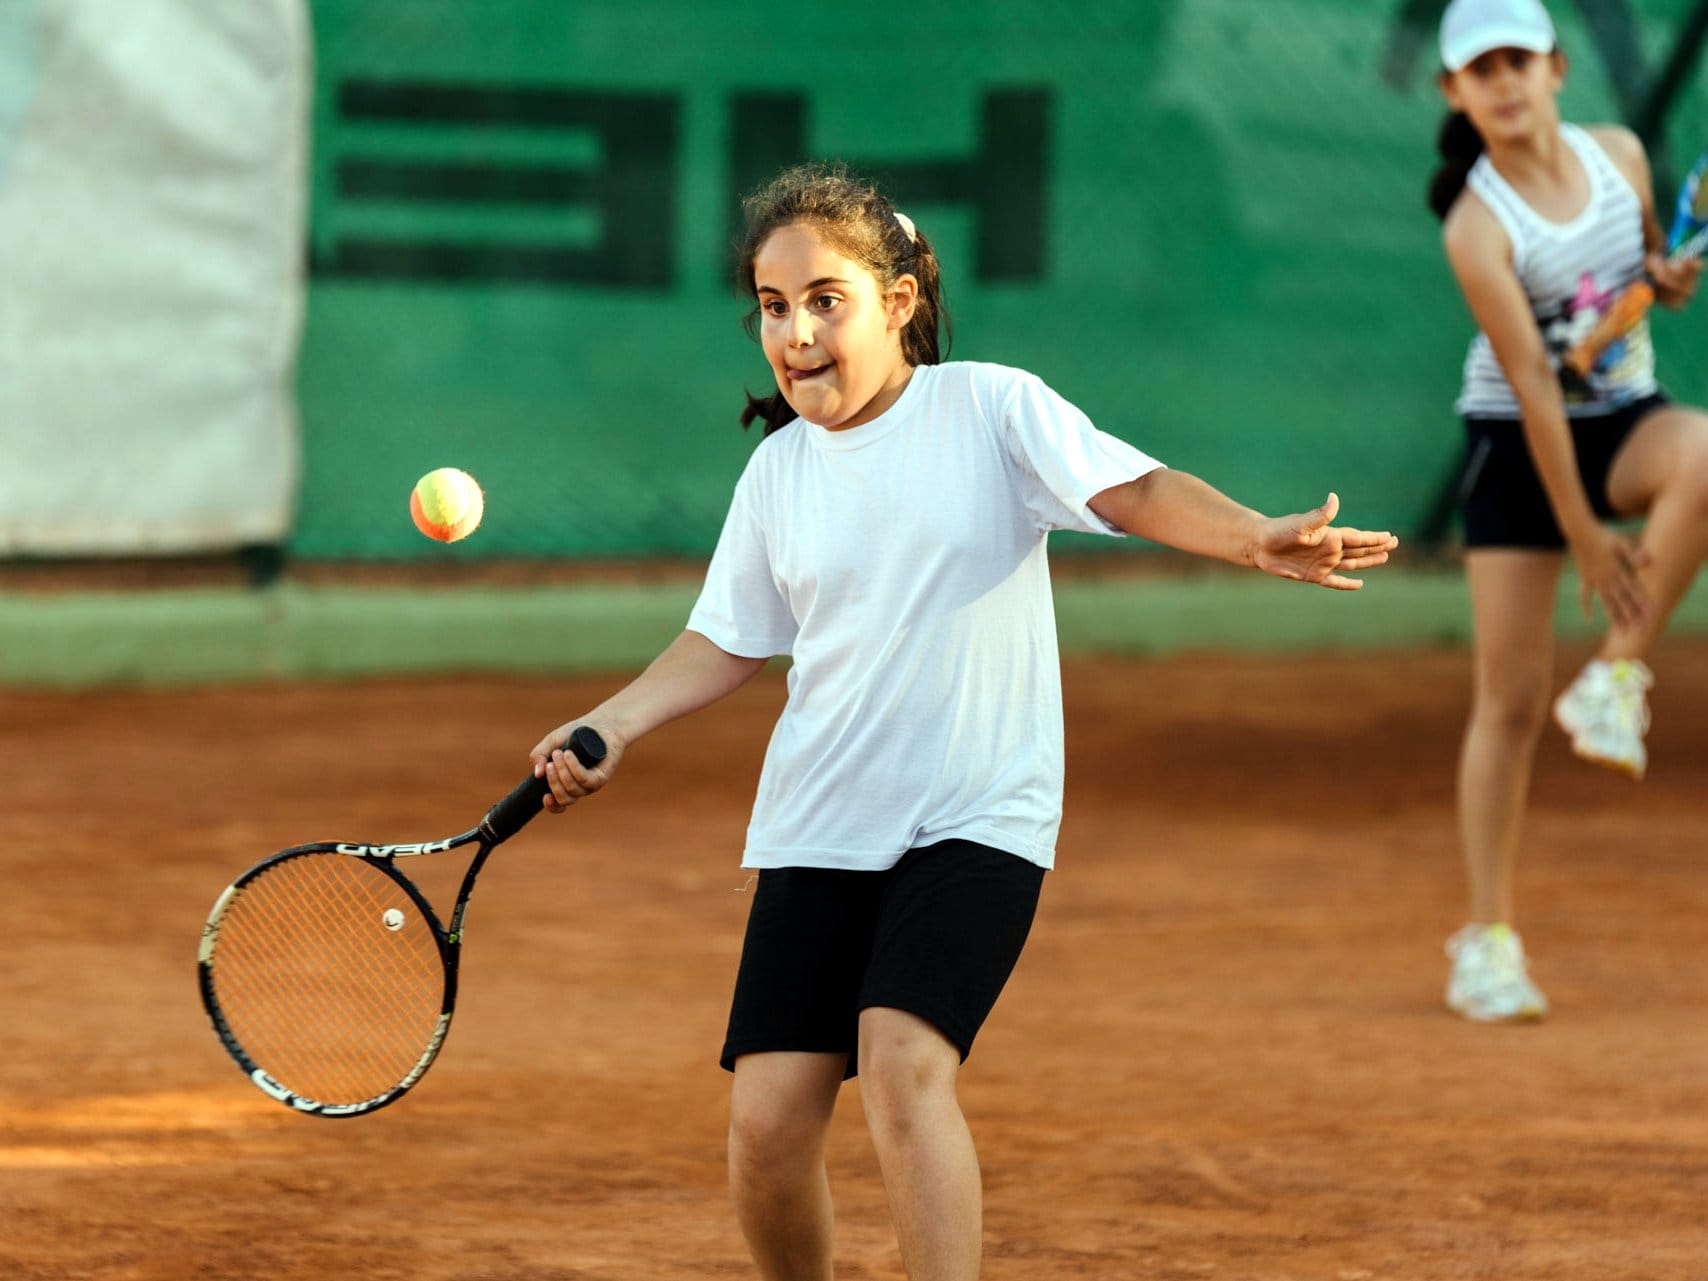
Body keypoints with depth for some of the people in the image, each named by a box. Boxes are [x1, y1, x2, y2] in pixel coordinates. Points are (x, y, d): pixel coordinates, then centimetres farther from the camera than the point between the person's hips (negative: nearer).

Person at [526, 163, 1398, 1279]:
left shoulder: (991, 407, -3)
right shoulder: (778, 472, 9)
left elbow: (1137, 491, -12)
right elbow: (728, 643, 20)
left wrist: (1257, 539, -30)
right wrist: (609, 727, 6)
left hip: (977, 815, -4)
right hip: (818, 829, 4)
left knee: (902, 1061, -25)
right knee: (769, 1118, -5)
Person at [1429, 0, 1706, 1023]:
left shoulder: (1619, 155, -3)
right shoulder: (1477, 227, -18)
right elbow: (1532, 383, -21)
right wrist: (1585, 537, -22)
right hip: (1519, 445, -4)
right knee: (1512, 699, -6)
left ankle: (1621, 677, -18)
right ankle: (1487, 941, 3)